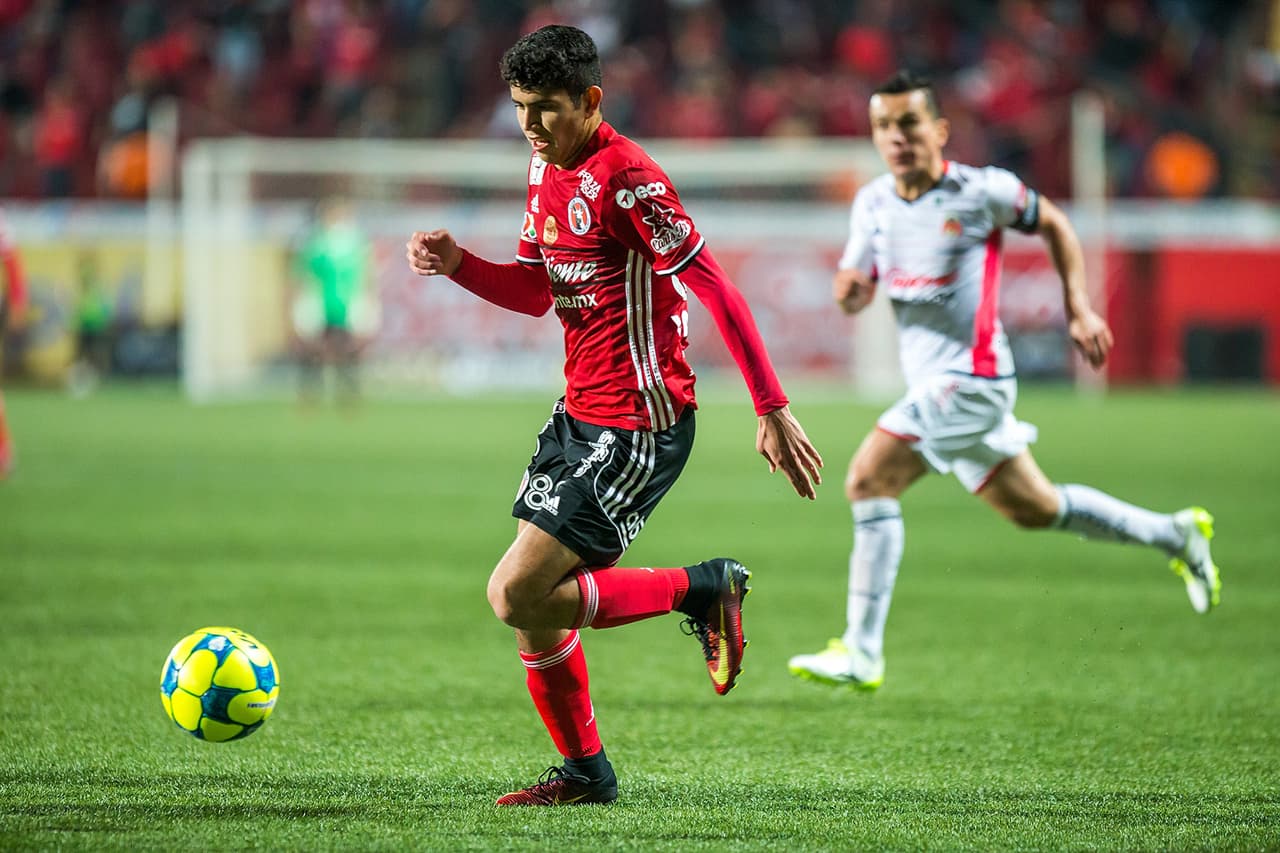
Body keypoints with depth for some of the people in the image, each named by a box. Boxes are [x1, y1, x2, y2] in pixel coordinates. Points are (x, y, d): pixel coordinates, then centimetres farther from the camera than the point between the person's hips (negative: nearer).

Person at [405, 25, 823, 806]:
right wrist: (458, 265, 0)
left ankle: (702, 589, -1)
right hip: (579, 412, 9)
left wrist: (773, 409, -22)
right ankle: (585, 772, 25)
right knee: (532, 605, 9)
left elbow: (717, 292, -20)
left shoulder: (626, 178, -19)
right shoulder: (548, 170, 10)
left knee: (516, 595, -15)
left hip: (639, 428, -9)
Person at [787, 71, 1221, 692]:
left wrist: (1078, 309, 1)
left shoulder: (981, 191, -11)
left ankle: (861, 652, -17)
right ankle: (1175, 535, 36)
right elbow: (856, 294, 13)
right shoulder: (872, 203, 6)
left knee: (869, 480, -19)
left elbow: (1054, 225, 5)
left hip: (969, 378, -8)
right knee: (1034, 509, 19)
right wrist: (847, 288, -11)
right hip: (930, 379, 8)